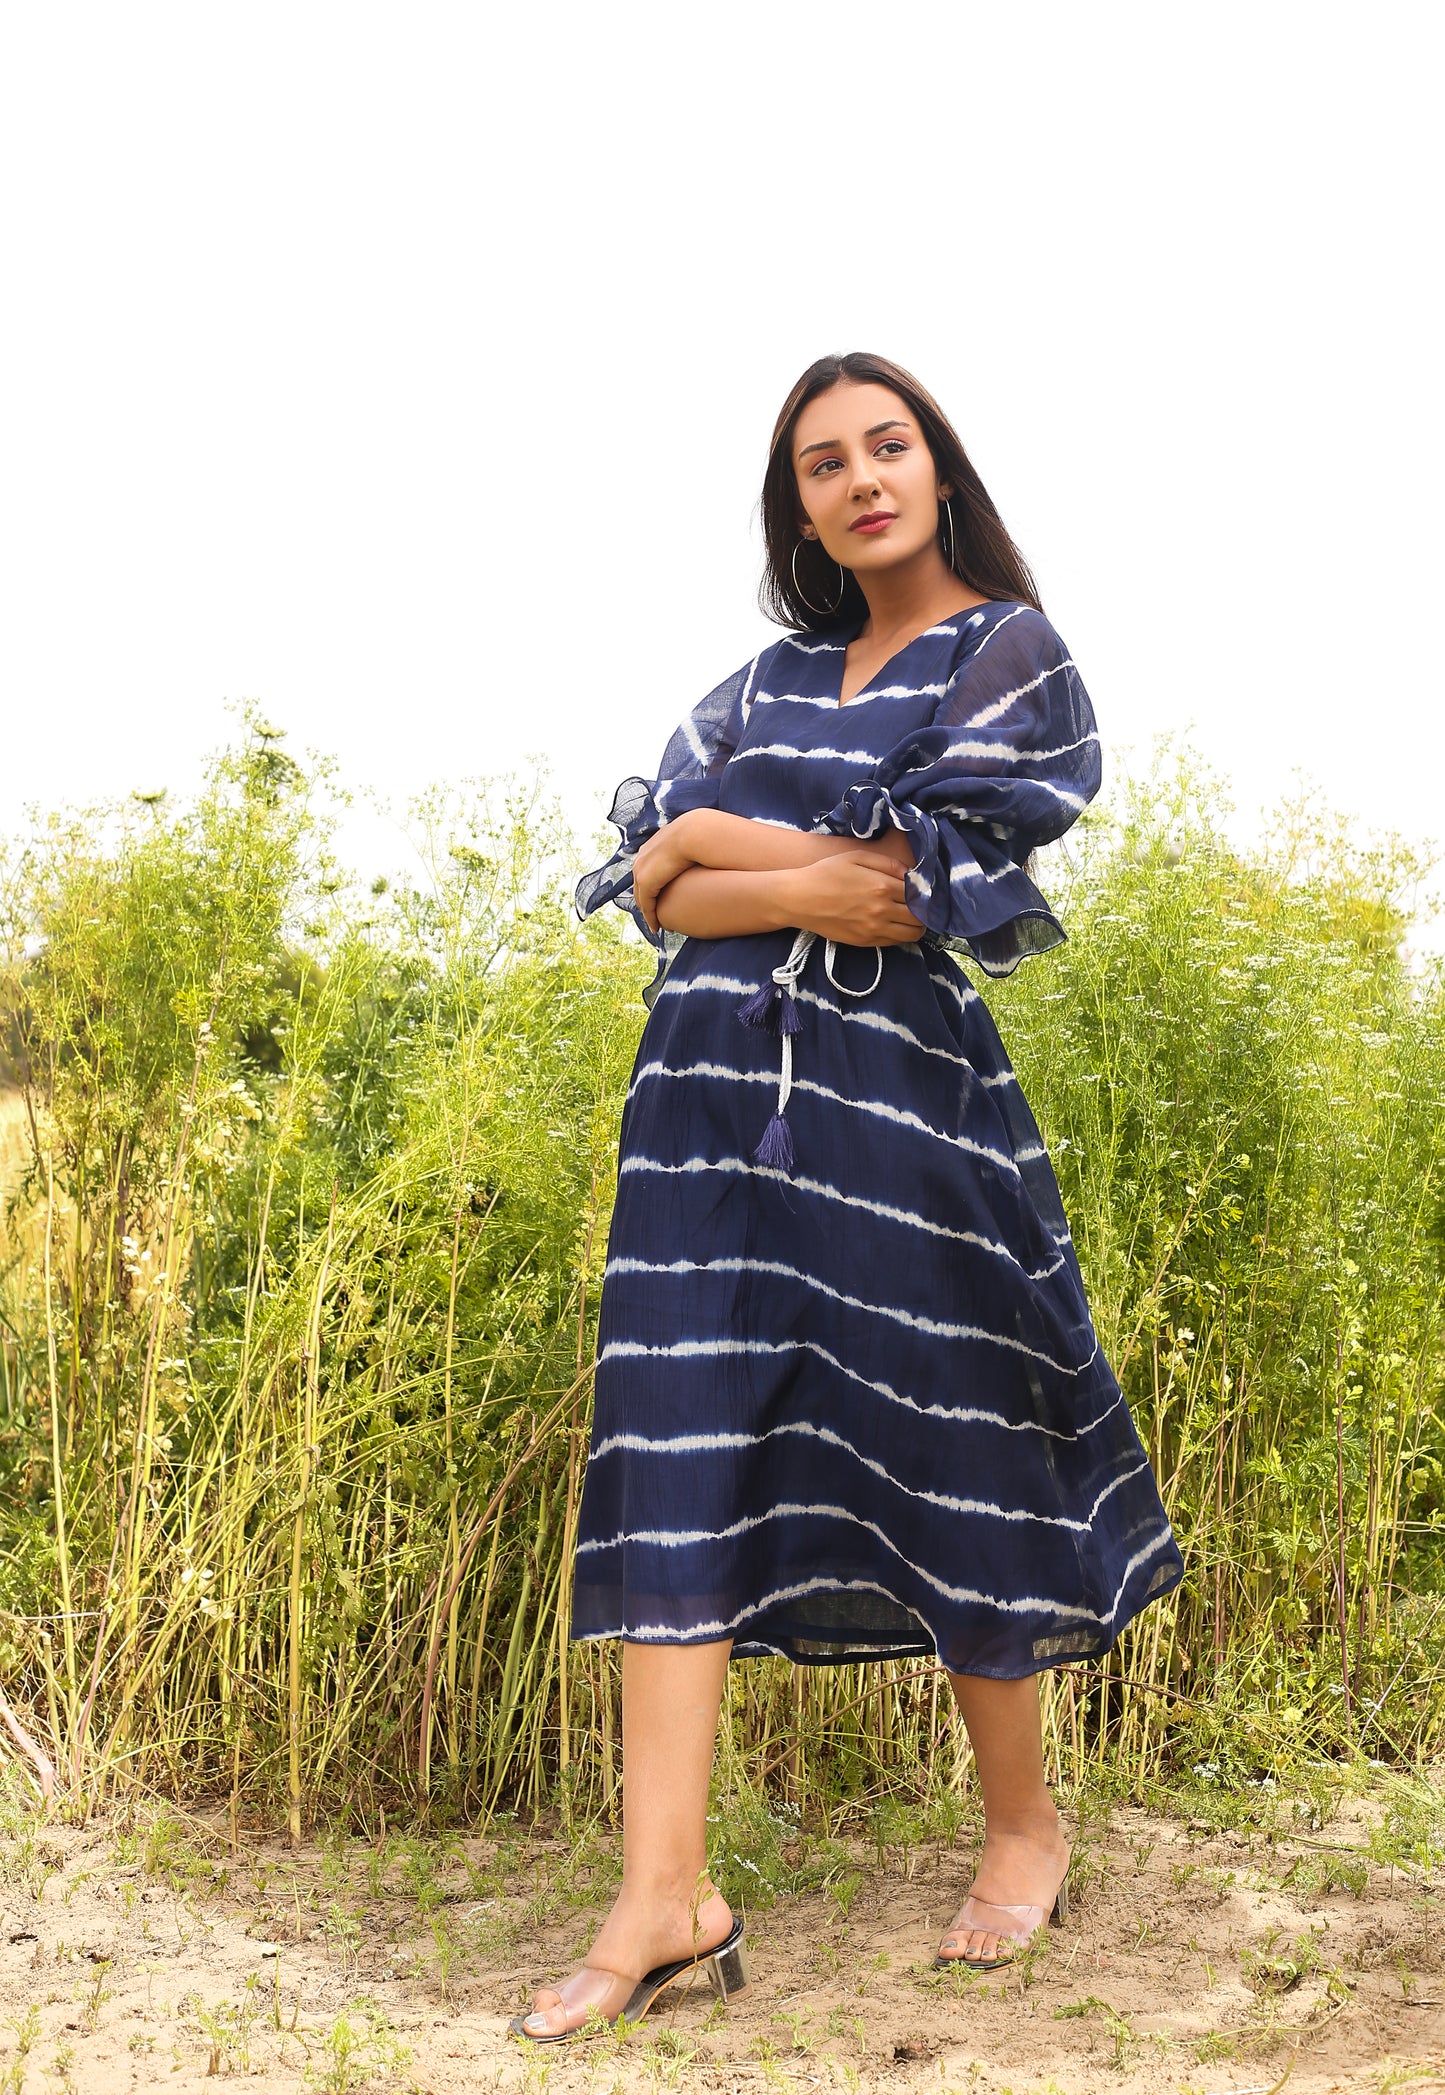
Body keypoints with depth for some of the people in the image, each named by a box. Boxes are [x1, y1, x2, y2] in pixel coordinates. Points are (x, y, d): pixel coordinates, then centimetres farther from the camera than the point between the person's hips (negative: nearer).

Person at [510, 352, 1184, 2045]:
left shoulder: (1012, 654, 3)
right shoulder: (776, 675, 17)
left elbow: (918, 875, -11)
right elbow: (652, 885, 6)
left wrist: (716, 843, -2)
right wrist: (820, 883, -11)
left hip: (898, 1092, -4)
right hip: (717, 1091, 5)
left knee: (940, 1455, 3)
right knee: (685, 1453, -3)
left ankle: (1023, 1823, 25)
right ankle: (667, 1897, -1)